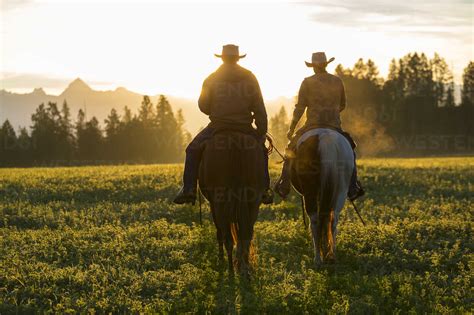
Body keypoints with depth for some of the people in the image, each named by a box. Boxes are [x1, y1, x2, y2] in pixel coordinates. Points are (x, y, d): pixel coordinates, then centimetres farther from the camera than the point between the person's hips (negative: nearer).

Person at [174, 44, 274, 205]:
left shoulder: (211, 79, 1)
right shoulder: (250, 78, 4)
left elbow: (203, 106, 6)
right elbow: (259, 108, 0)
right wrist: (262, 131, 5)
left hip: (218, 126, -1)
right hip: (245, 128, 1)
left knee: (193, 150, 14)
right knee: (261, 149, 26)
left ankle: (188, 190, 0)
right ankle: (265, 190, 13)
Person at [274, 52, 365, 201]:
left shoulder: (307, 82, -3)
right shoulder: (337, 81, 6)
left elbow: (299, 108, -5)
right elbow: (342, 105, 17)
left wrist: (291, 129, 2)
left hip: (313, 125, -2)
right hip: (335, 126, 2)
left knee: (292, 147, 16)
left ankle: (284, 185, 9)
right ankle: (353, 187, 9)